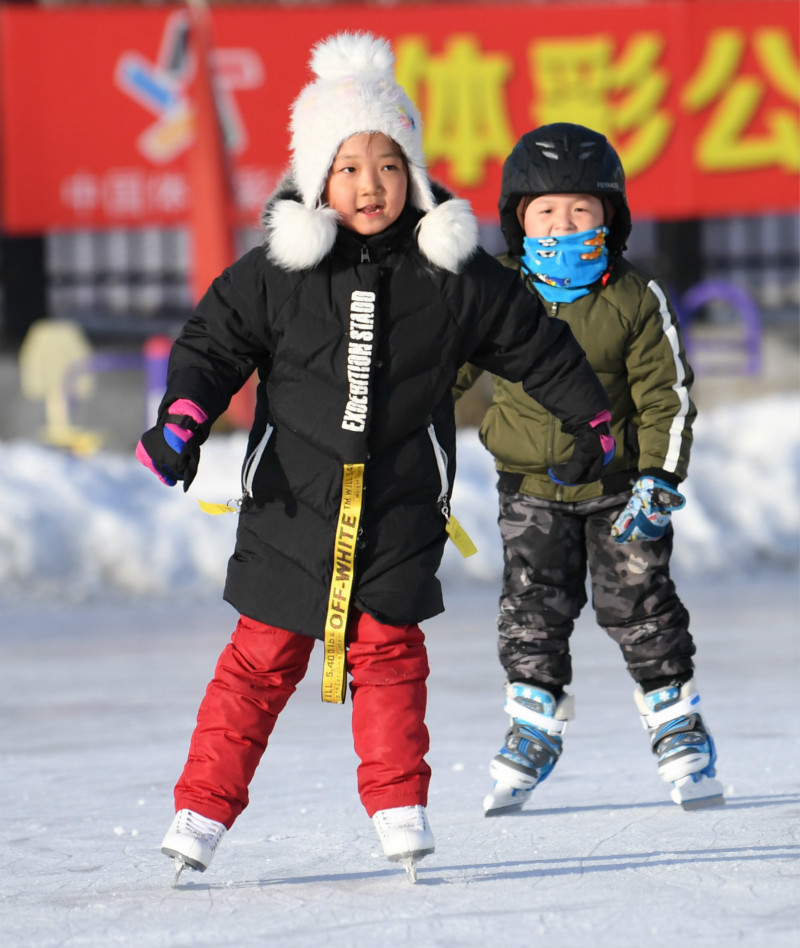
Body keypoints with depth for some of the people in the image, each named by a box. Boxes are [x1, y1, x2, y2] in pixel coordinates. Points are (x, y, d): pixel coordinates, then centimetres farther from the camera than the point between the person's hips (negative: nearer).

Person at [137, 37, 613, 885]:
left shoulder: (453, 275, -2)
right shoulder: (275, 275, -5)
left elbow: (532, 341, 10)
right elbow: (213, 341, 0)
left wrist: (591, 417, 18)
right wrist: (183, 418, -17)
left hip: (402, 504, 0)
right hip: (293, 500, 0)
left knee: (388, 652, 0)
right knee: (264, 656, 2)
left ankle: (399, 806, 10)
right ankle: (203, 806, 7)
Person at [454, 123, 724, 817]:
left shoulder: (635, 300, -10)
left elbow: (666, 397, -7)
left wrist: (659, 479, -14)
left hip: (617, 486, -1)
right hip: (531, 487, 1)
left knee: (639, 606, 2)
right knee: (533, 609, -2)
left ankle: (678, 728, 17)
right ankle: (534, 728, 14)